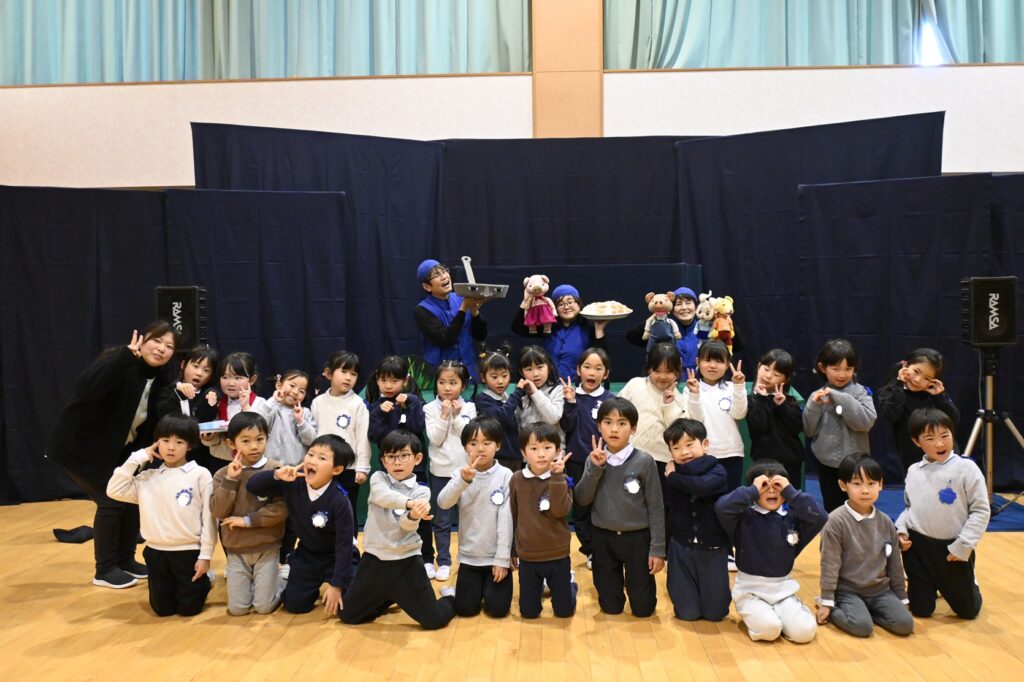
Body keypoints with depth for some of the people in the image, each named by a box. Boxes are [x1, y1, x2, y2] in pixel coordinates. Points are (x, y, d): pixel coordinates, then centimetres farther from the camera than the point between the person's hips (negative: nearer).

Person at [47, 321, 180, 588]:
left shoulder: (160, 378, -2)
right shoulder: (120, 364, -25)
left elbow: (154, 422, 3)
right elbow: (86, 389, -45)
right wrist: (127, 355, -47)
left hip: (118, 449, 8)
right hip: (81, 445, -8)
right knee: (112, 500, -9)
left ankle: (125, 560, 23)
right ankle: (105, 570, 7)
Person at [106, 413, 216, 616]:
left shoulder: (200, 475, -10)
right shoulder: (148, 478, 3)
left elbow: (209, 518, -8)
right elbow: (114, 491, -4)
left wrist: (205, 555, -9)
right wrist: (137, 458, -5)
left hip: (189, 551, -4)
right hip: (156, 552, 4)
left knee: (189, 608, 6)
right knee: (163, 609, 13)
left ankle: (203, 580, 34)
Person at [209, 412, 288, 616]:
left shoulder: (275, 470, -10)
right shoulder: (223, 474, -1)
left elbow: (281, 509, -15)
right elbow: (218, 511, -9)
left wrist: (248, 520, -16)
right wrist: (229, 480, -18)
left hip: (267, 548, -2)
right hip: (236, 550, 3)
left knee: (264, 607, -1)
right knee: (237, 608, 4)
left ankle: (278, 583, 29)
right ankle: (250, 582, 32)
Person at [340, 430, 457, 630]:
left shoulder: (421, 491, -5)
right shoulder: (378, 479, 0)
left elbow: (407, 525, -21)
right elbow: (383, 496, -24)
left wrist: (413, 516, -46)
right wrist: (409, 503, -43)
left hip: (406, 561, -2)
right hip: (374, 558, 2)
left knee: (434, 620, -5)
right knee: (349, 616, 10)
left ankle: (450, 598, 31)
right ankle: (386, 598, 37)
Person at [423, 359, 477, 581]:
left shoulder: (469, 408, -1)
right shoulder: (430, 408, -3)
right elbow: (435, 439, -11)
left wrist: (457, 417, -15)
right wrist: (444, 416, -17)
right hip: (441, 471, 0)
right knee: (441, 521, 8)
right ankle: (443, 562, 19)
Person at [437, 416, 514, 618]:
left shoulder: (505, 475, -12)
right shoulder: (462, 473, -5)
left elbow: (506, 518, -11)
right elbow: (443, 503, -19)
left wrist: (502, 558, -11)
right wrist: (463, 480, -35)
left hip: (496, 556, -2)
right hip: (469, 555, 2)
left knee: (497, 608, -2)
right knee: (465, 609, 3)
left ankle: (491, 586, 29)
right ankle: (478, 588, 34)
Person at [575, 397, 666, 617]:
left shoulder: (644, 461, -11)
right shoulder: (595, 459, -3)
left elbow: (656, 507, -7)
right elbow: (583, 499, -7)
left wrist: (658, 549, -8)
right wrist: (595, 468, -19)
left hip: (637, 538, -2)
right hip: (604, 538, 2)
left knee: (642, 608, 7)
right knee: (611, 607, 12)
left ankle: (634, 580, 37)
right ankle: (618, 582, 43)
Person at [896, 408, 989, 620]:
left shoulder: (966, 468, -12)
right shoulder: (913, 471, 2)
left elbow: (981, 510, -10)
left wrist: (964, 545, -14)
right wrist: (901, 529, -4)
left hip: (953, 549, -2)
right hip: (917, 547, 3)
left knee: (968, 610, 13)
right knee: (921, 610, 11)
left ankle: (970, 584, 45)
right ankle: (930, 586, 43)